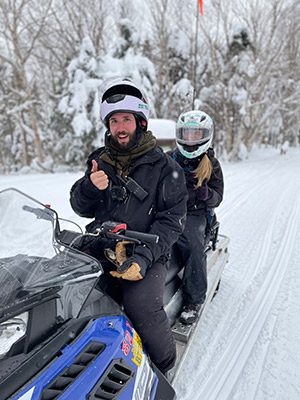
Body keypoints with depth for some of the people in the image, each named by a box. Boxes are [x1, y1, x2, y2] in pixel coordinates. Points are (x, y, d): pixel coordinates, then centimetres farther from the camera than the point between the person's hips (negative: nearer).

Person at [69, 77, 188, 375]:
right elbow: (81, 208, 12)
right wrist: (90, 187, -12)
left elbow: (172, 218, -7)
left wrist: (143, 258, -20)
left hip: (146, 255, -3)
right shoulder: (99, 161, 9)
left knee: (142, 306, -28)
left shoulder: (163, 166, -2)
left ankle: (164, 366, 4)